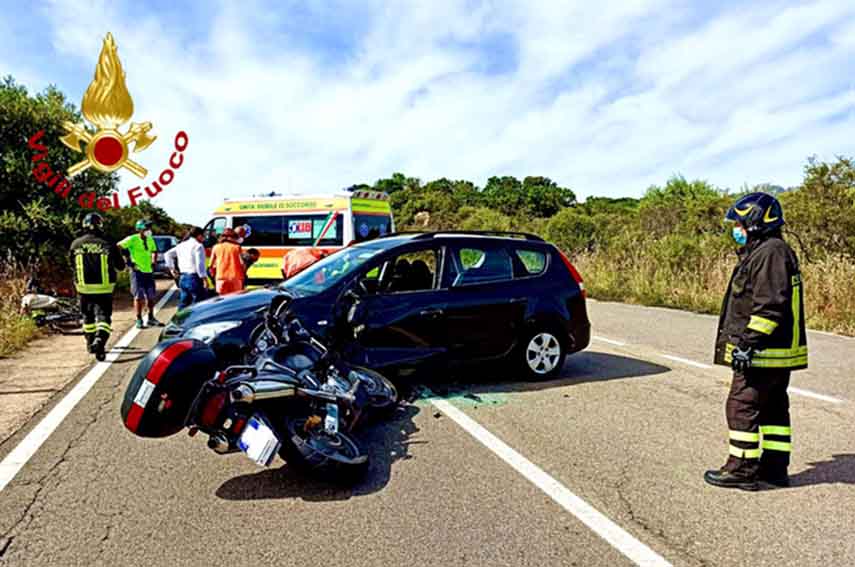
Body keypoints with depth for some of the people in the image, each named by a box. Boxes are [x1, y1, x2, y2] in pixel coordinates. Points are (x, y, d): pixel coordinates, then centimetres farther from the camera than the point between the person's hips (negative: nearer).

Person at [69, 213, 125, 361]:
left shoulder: (75, 245, -1)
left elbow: (72, 266, 12)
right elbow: (120, 266, 0)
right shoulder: (107, 244, -9)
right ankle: (100, 340, -24)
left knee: (88, 316, 19)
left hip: (84, 287, 3)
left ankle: (90, 343, 31)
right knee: (103, 315, -2)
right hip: (104, 288, -3)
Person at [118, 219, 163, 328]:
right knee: (139, 296, -1)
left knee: (151, 296, 10)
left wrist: (153, 261, 14)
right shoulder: (132, 239, -11)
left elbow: (154, 250, 26)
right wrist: (127, 261, -12)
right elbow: (119, 247, -14)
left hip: (148, 271, 6)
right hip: (137, 271, -6)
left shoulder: (150, 240, 9)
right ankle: (139, 320, 7)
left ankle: (150, 318, 22)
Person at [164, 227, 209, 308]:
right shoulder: (198, 246, -9)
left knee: (183, 304, 14)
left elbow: (168, 254, 23)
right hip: (194, 278, -8)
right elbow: (200, 264, -17)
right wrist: (204, 277, -14)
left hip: (182, 278, 8)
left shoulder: (182, 245, 14)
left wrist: (171, 267, 24)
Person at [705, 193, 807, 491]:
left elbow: (769, 306, -24)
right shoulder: (763, 252, 17)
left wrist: (749, 342, -23)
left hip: (763, 353, -11)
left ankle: (742, 469, 6)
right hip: (778, 353, 11)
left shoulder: (770, 253, -17)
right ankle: (775, 467, 25)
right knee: (773, 408, 15)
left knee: (742, 406, -3)